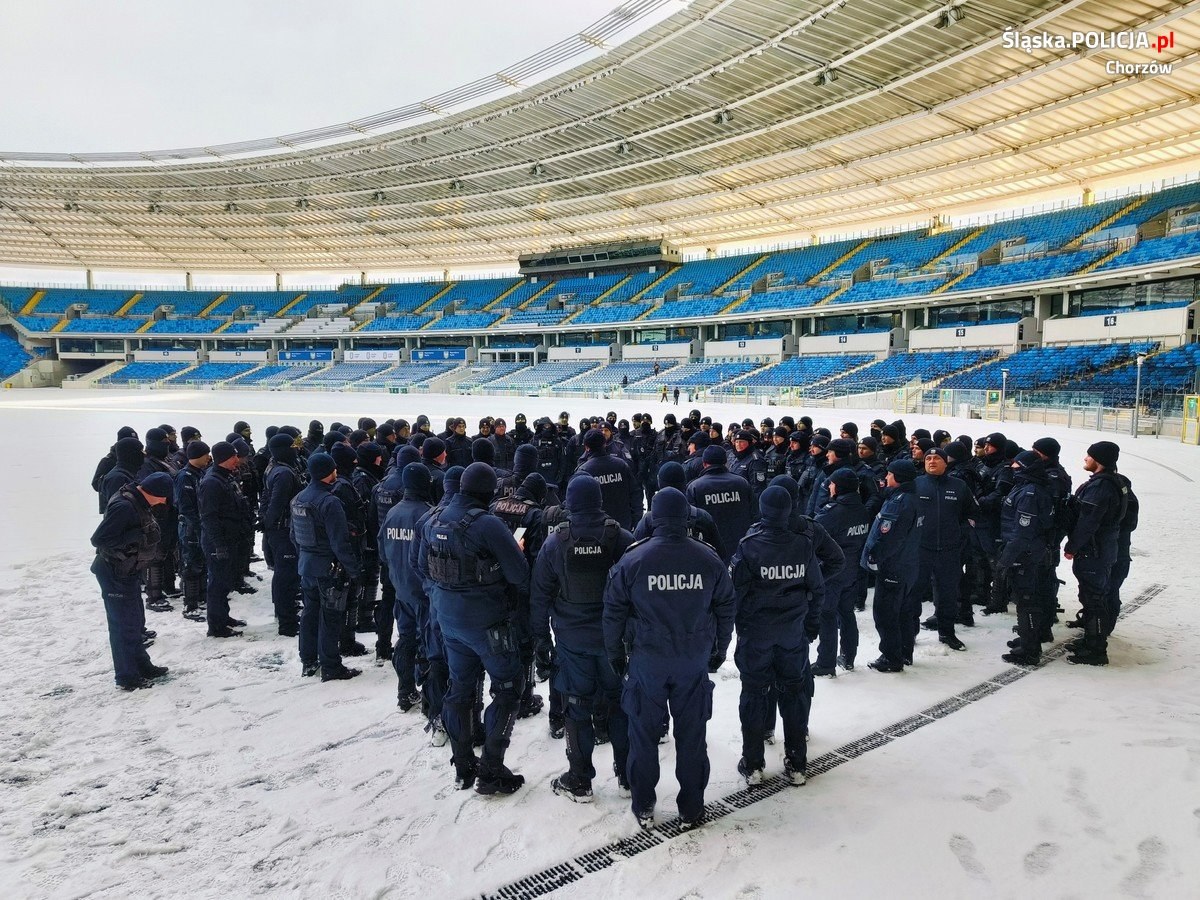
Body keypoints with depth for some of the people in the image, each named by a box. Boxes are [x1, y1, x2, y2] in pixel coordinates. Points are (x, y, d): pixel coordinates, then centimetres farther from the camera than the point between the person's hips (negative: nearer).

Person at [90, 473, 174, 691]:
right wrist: (134, 536, -26)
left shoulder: (137, 502, 4)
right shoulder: (124, 506, -26)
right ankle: (127, 677, 11)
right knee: (124, 624, 0)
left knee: (136, 621, 20)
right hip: (115, 574, -10)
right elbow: (98, 539, -27)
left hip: (127, 572, 10)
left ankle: (141, 665, 34)